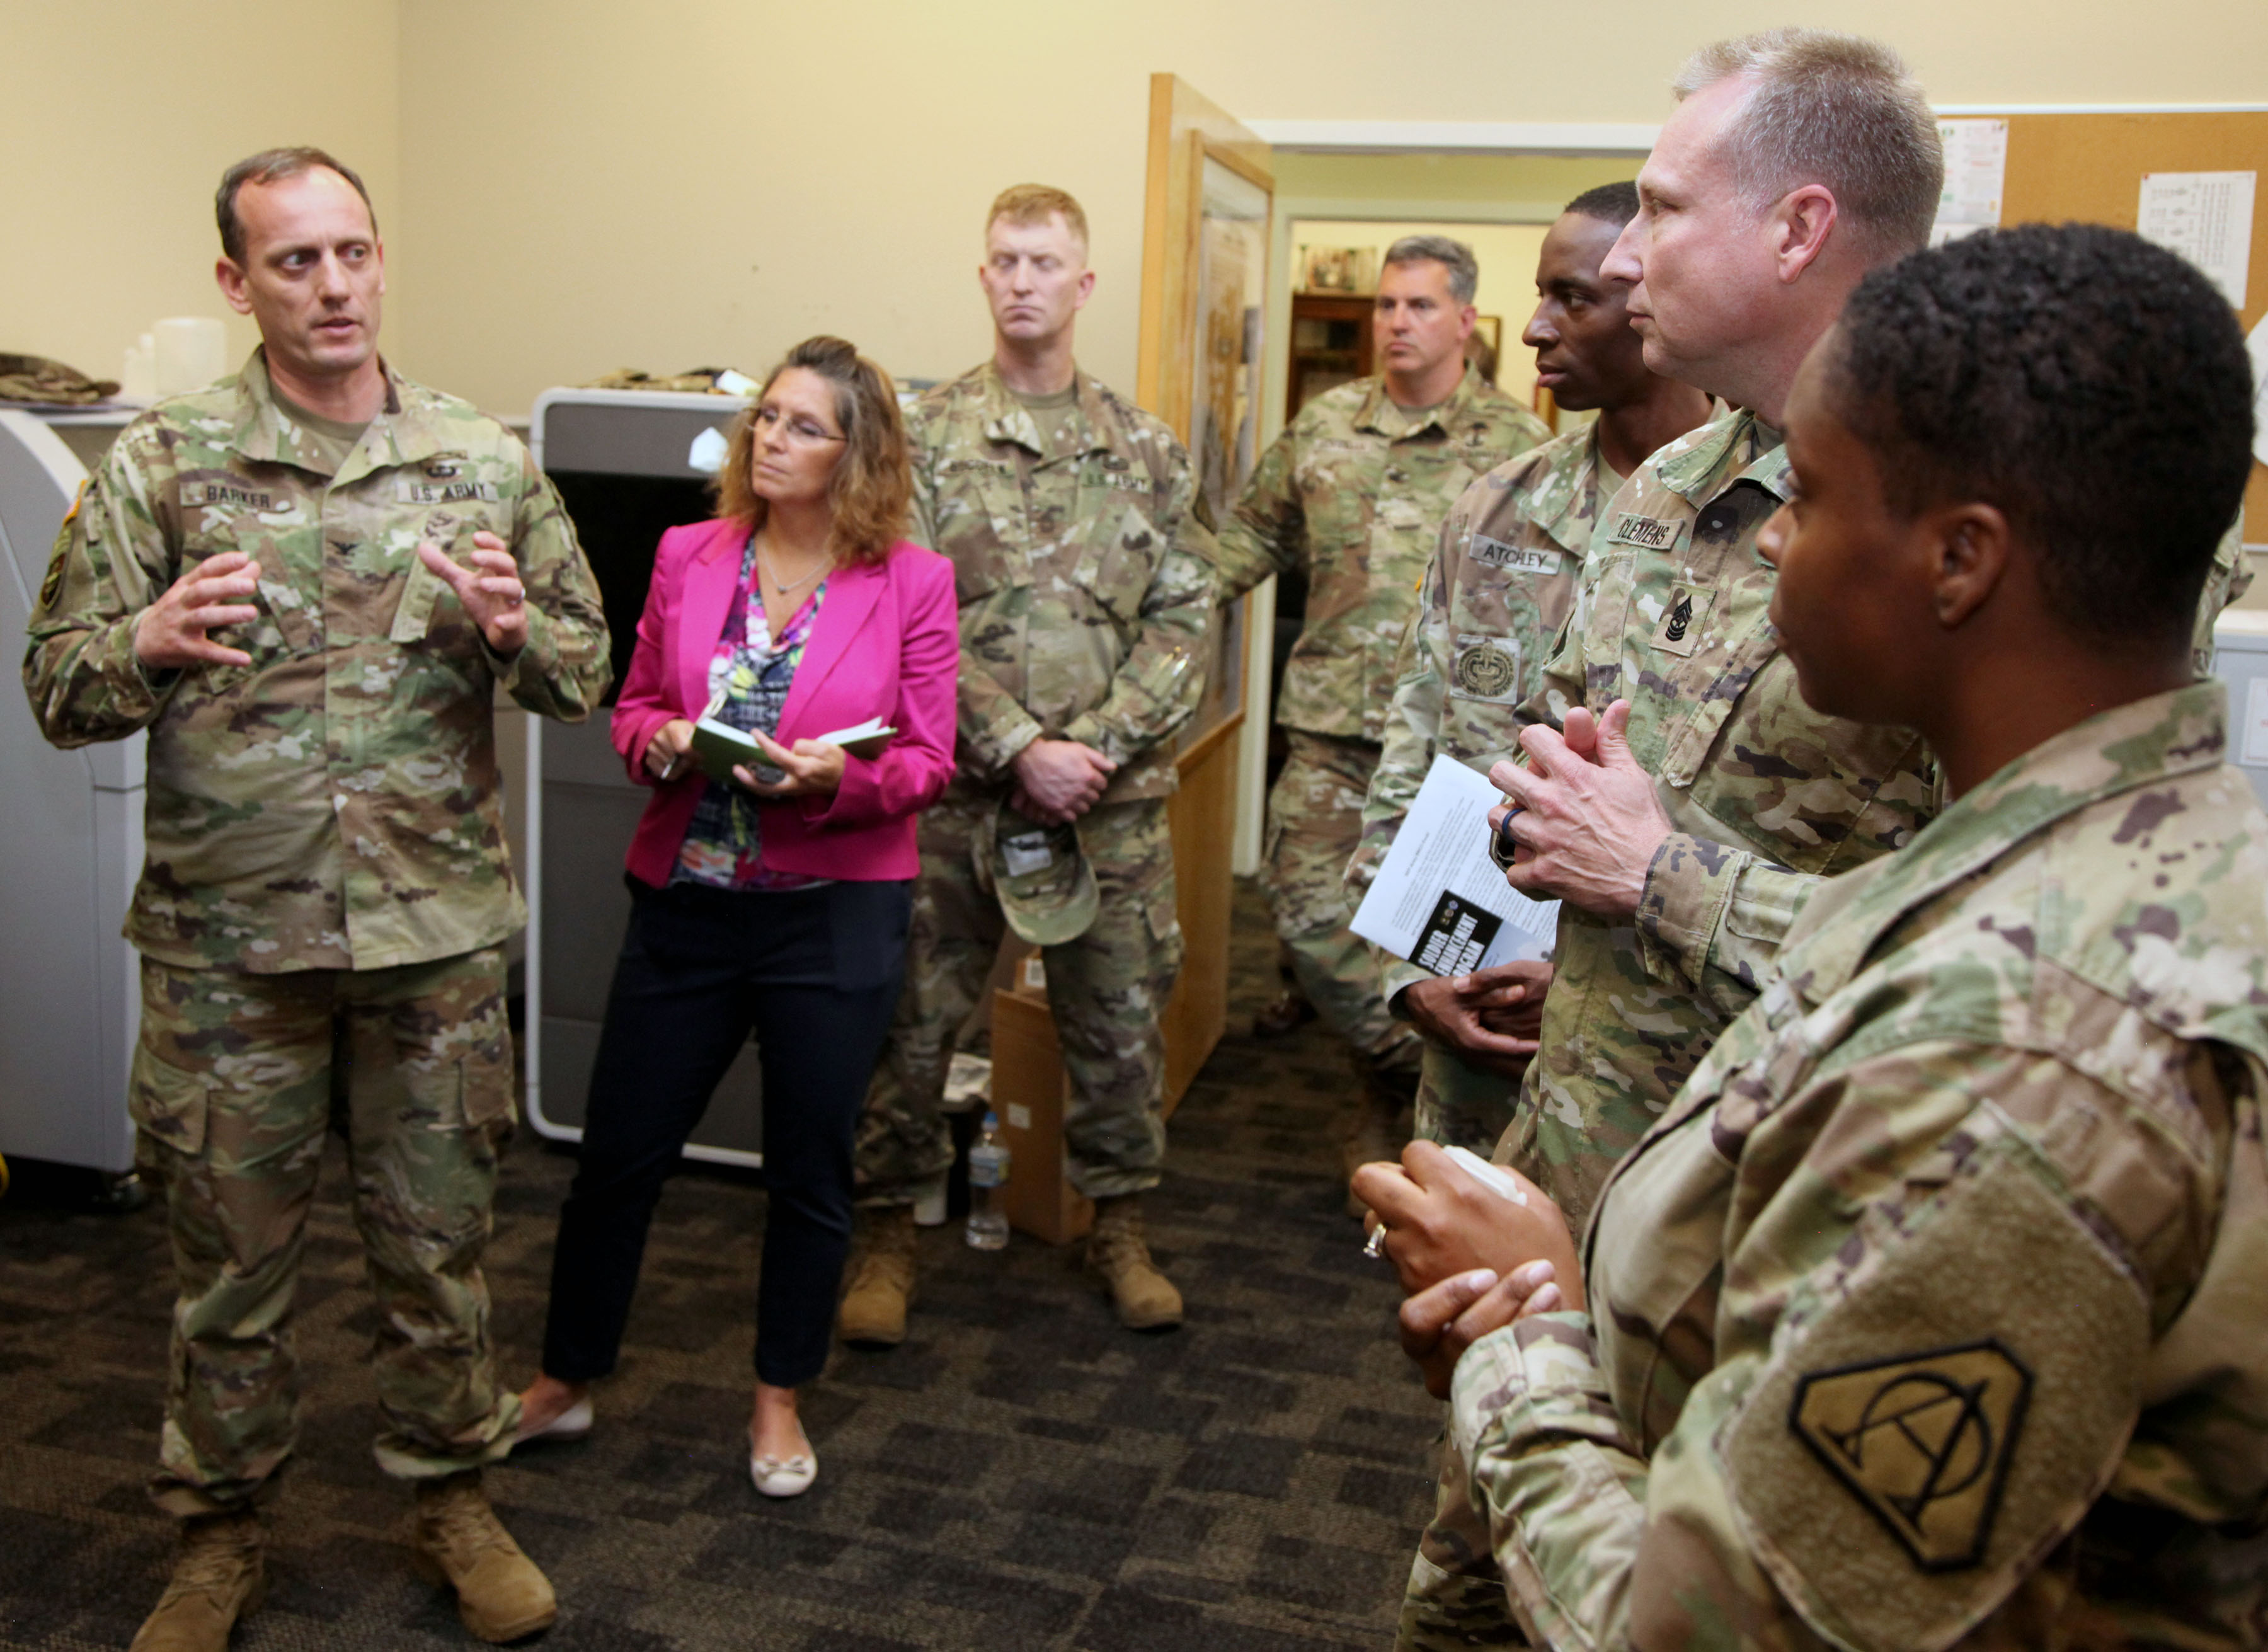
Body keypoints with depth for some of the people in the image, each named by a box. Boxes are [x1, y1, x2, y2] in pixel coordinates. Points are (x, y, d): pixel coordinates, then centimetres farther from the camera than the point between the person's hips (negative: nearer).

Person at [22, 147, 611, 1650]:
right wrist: (151, 641, -23)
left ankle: (454, 1497, 33)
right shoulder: (163, 462, -2)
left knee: (438, 1239, 13)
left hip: (438, 928, 1)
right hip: (227, 938, 0)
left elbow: (588, 668, 6)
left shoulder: (487, 459, 2)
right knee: (231, 1254, 13)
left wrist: (515, 629, -16)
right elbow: (58, 687, -1)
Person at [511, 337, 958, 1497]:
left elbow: (928, 762, -2)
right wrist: (660, 742, -11)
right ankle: (564, 1381, 32)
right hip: (686, 900, 2)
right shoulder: (687, 556, 4)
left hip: (836, 912, -2)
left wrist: (839, 780, -21)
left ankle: (779, 1400, 32)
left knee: (811, 1162, 11)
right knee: (619, 1149, 11)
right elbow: (633, 705, 11)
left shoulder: (912, 583, -4)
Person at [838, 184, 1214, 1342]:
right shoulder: (928, 435, 1)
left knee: (1121, 1017, 11)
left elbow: (1183, 619, 3)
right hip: (955, 790, -2)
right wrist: (1021, 748, -15)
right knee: (913, 1017, 5)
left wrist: (1099, 744, -10)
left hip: (1116, 797, 2)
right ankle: (890, 1235, 23)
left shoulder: (1146, 447, 8)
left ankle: (1118, 1226, 29)